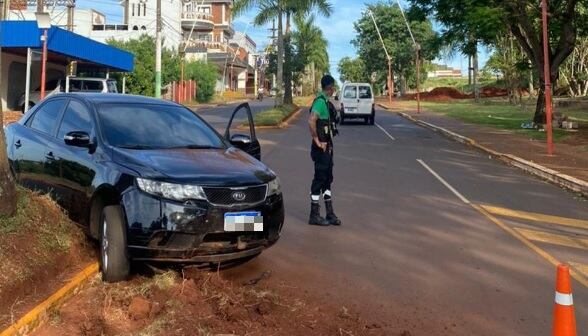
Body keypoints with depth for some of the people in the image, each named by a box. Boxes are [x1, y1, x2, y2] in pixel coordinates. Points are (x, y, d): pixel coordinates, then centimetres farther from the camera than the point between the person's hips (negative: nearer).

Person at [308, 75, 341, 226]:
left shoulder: (325, 101, 14)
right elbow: (311, 121, -30)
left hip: (327, 147, 10)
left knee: (327, 179, 13)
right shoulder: (321, 101, -16)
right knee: (319, 179, -3)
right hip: (321, 148, -10)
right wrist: (317, 141, -23)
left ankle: (330, 214, 20)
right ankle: (314, 215, 6)